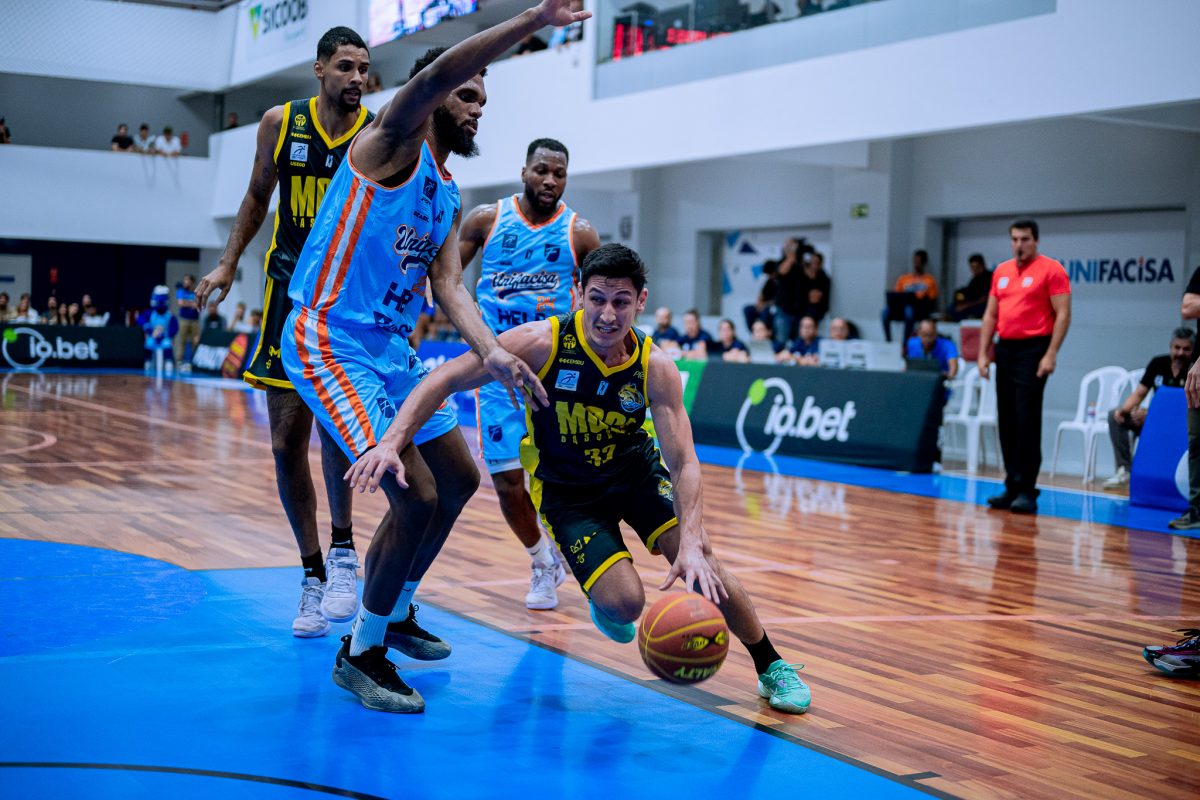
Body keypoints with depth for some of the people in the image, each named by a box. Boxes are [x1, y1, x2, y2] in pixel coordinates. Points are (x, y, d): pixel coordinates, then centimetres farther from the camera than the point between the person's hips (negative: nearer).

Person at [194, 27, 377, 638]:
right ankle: (313, 575, 16)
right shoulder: (280, 124, 2)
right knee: (287, 443, 2)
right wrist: (229, 263, 8)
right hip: (290, 289, 3)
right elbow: (257, 197, 15)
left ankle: (342, 548, -7)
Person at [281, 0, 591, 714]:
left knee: (459, 480, 17)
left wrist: (492, 351, -16)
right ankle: (360, 655, 1)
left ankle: (396, 612, 36)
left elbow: (447, 284, 3)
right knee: (417, 496, -17)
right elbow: (434, 75, -29)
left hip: (394, 348, 10)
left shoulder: (449, 196, 14)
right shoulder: (394, 143, -10)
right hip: (331, 343, -10)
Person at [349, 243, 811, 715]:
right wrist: (392, 442, -35)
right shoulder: (543, 343, -26)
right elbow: (445, 380, -22)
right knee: (625, 603, -20)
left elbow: (684, 462, -24)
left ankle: (772, 667, 8)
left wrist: (692, 544, -39)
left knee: (699, 565, -16)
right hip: (566, 490, -2)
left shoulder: (655, 367, -20)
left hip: (635, 469, 2)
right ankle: (602, 601, 21)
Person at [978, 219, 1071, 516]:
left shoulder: (1051, 270, -4)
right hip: (1005, 349, 6)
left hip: (1033, 350, -6)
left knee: (1027, 422, -9)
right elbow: (991, 315, 17)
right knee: (1006, 422, 7)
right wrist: (983, 354, 10)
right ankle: (1012, 487, 14)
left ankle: (1026, 491, -5)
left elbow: (1063, 314, -9)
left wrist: (1050, 355, -15)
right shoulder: (1001, 271, 14)